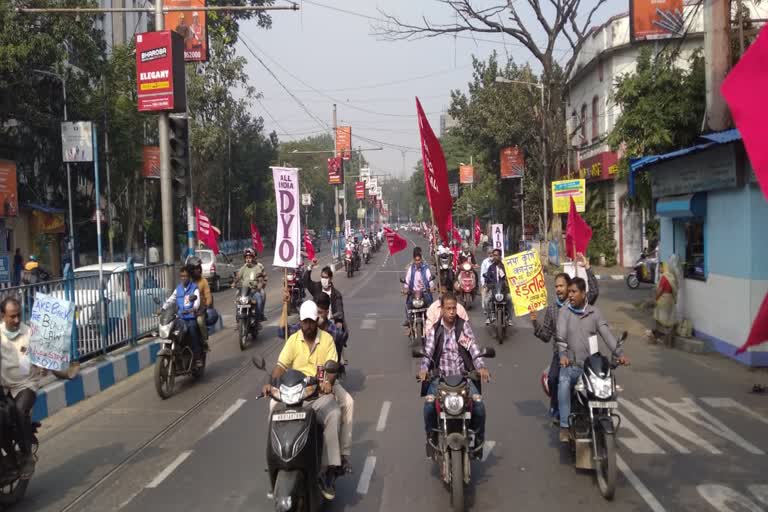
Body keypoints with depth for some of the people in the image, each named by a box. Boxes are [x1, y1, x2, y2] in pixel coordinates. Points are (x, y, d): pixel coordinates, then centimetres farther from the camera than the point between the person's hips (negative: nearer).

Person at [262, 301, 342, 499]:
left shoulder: (327, 339, 4)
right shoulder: (293, 340, 7)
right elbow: (281, 366, 0)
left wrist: (328, 381, -28)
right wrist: (271, 383, -20)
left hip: (320, 394, -1)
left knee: (334, 414, -31)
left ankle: (330, 471, -28)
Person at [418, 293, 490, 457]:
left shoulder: (464, 326, 5)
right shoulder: (434, 330, 6)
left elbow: (473, 348, -5)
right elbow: (428, 352, -4)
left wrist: (481, 367, -22)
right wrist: (423, 368, -24)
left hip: (463, 375, 0)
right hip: (440, 376, 0)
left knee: (479, 403, -22)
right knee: (429, 404, -26)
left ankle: (478, 439, 4)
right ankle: (431, 437, 2)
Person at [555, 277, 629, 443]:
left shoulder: (594, 312, 9)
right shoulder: (564, 312, 4)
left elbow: (606, 334, -1)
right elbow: (561, 336, -9)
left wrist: (620, 353, -15)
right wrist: (563, 354, -28)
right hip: (570, 364, -2)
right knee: (563, 383, -32)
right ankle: (565, 425, -30)